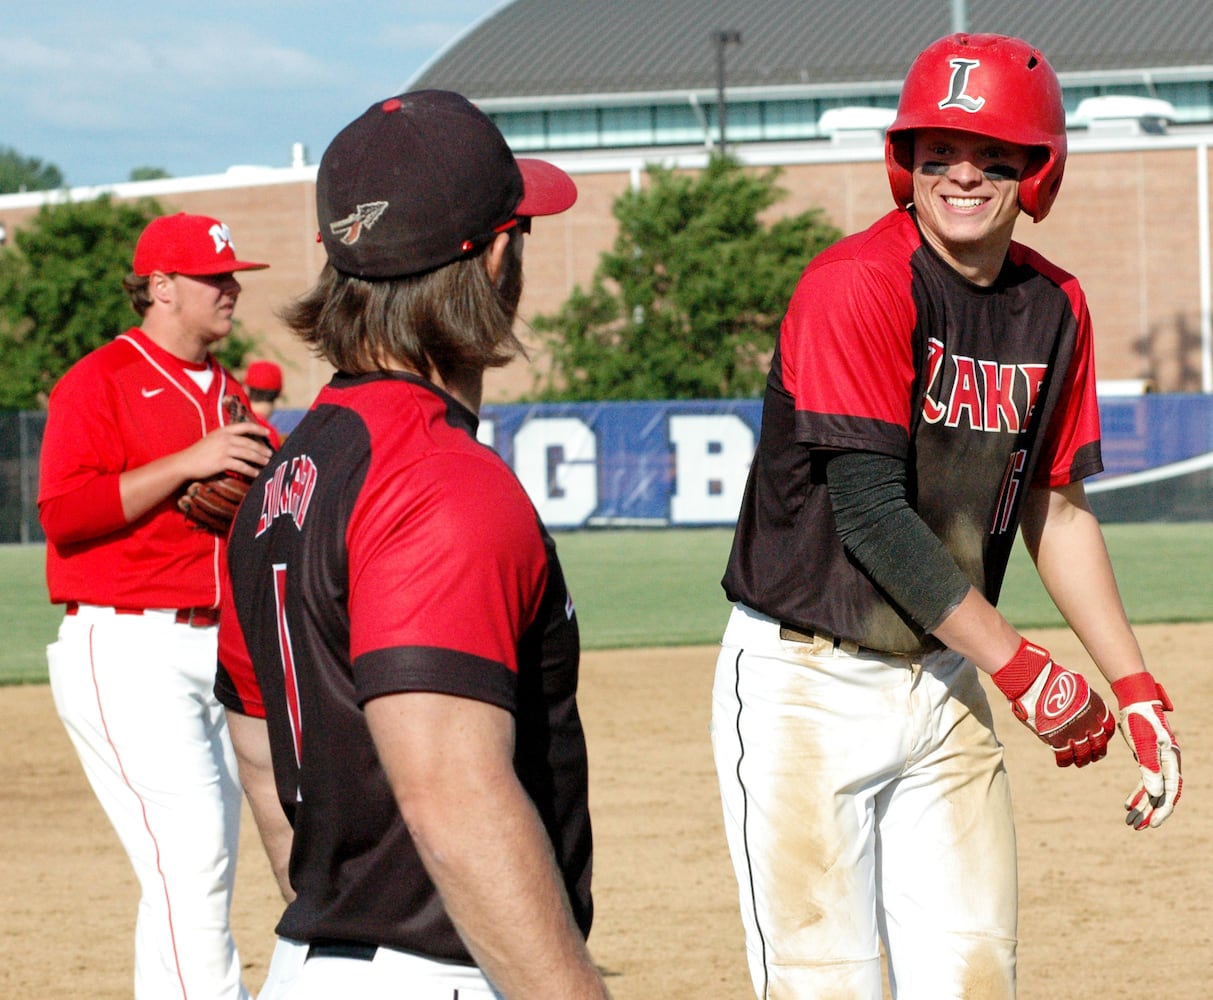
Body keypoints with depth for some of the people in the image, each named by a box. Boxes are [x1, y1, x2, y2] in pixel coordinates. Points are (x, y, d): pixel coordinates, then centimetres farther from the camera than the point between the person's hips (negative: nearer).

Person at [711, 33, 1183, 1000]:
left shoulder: (1053, 307, 5)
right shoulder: (859, 285, -17)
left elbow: (1055, 507, 16)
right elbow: (871, 513, -20)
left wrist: (1136, 689, 11)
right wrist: (1021, 667, -16)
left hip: (945, 683, 7)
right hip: (807, 690, -7)